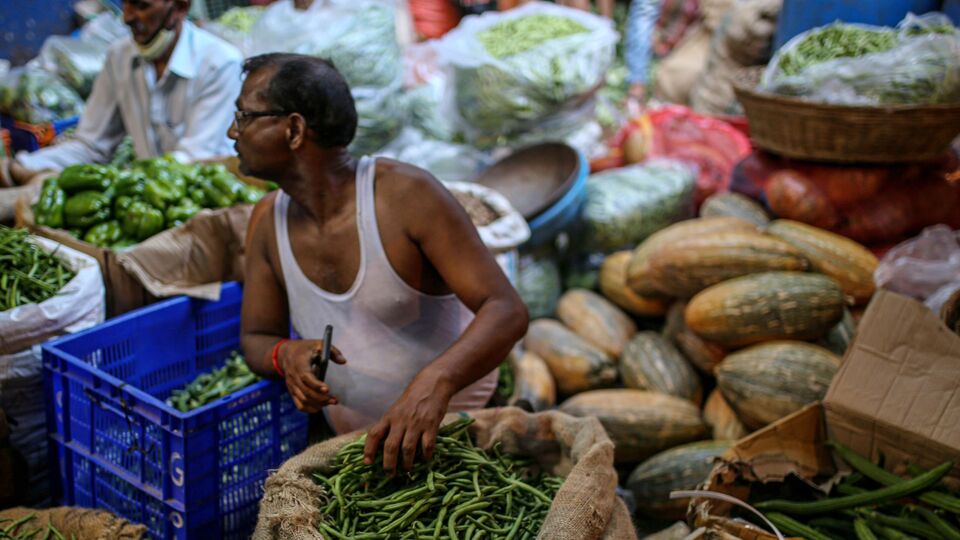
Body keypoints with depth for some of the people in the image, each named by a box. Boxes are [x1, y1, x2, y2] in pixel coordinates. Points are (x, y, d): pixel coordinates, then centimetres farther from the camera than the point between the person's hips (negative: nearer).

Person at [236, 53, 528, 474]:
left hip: (451, 425, -5)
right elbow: (255, 338, 8)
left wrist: (434, 382, -44)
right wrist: (286, 354, -18)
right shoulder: (270, 220, -2)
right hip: (352, 439, 5)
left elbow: (507, 312, -25)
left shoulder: (407, 194, -19)